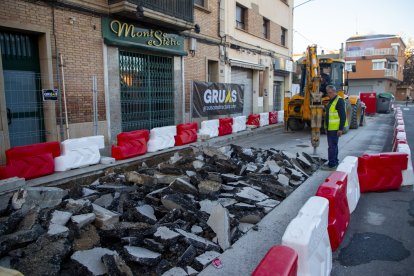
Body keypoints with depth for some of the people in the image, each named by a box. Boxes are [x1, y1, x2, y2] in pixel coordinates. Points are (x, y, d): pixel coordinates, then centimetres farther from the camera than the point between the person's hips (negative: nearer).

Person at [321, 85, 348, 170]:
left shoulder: (339, 101, -13)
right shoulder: (331, 101, 17)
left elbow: (343, 116, -18)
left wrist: (341, 129, -22)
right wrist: (327, 128, 23)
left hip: (335, 129, -10)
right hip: (330, 128, 10)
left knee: (332, 146, -8)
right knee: (333, 146, 17)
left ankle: (332, 165, -3)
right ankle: (335, 162, 27)